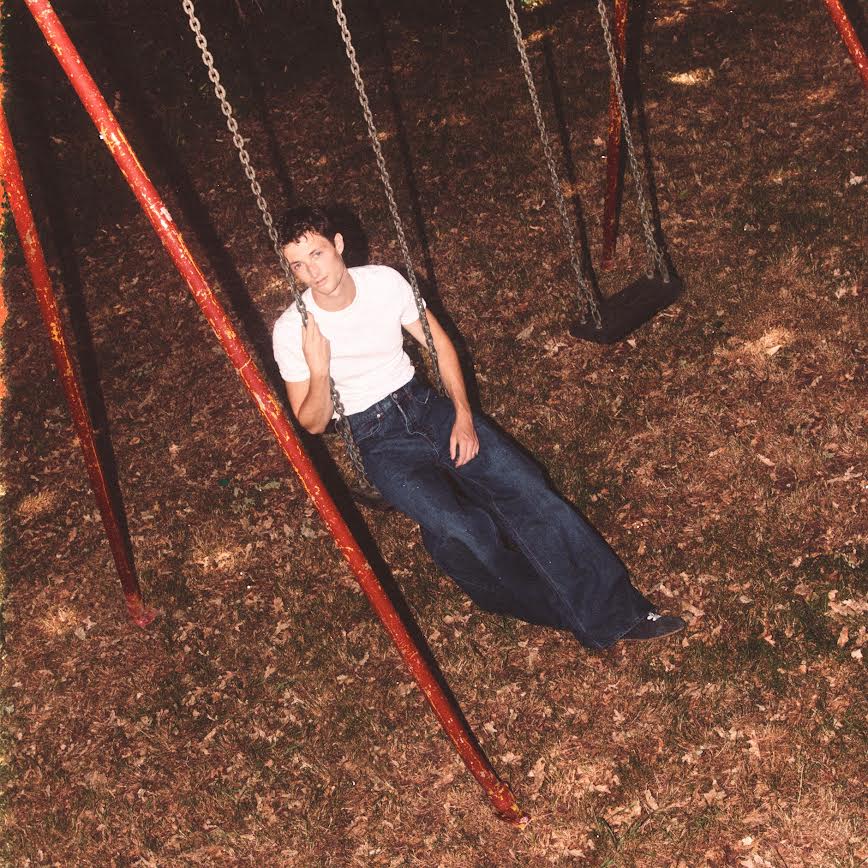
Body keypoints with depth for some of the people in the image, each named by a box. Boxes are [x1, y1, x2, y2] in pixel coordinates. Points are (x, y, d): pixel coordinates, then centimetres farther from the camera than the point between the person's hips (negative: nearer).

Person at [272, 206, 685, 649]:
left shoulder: (384, 281, -5)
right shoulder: (292, 331, -12)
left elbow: (439, 342, 6)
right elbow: (312, 423, -6)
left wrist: (463, 416, -6)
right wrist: (318, 371, -27)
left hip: (422, 403, 3)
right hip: (376, 438, -3)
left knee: (525, 485, -16)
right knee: (457, 529, -28)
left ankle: (617, 611, -13)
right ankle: (559, 609, -7)